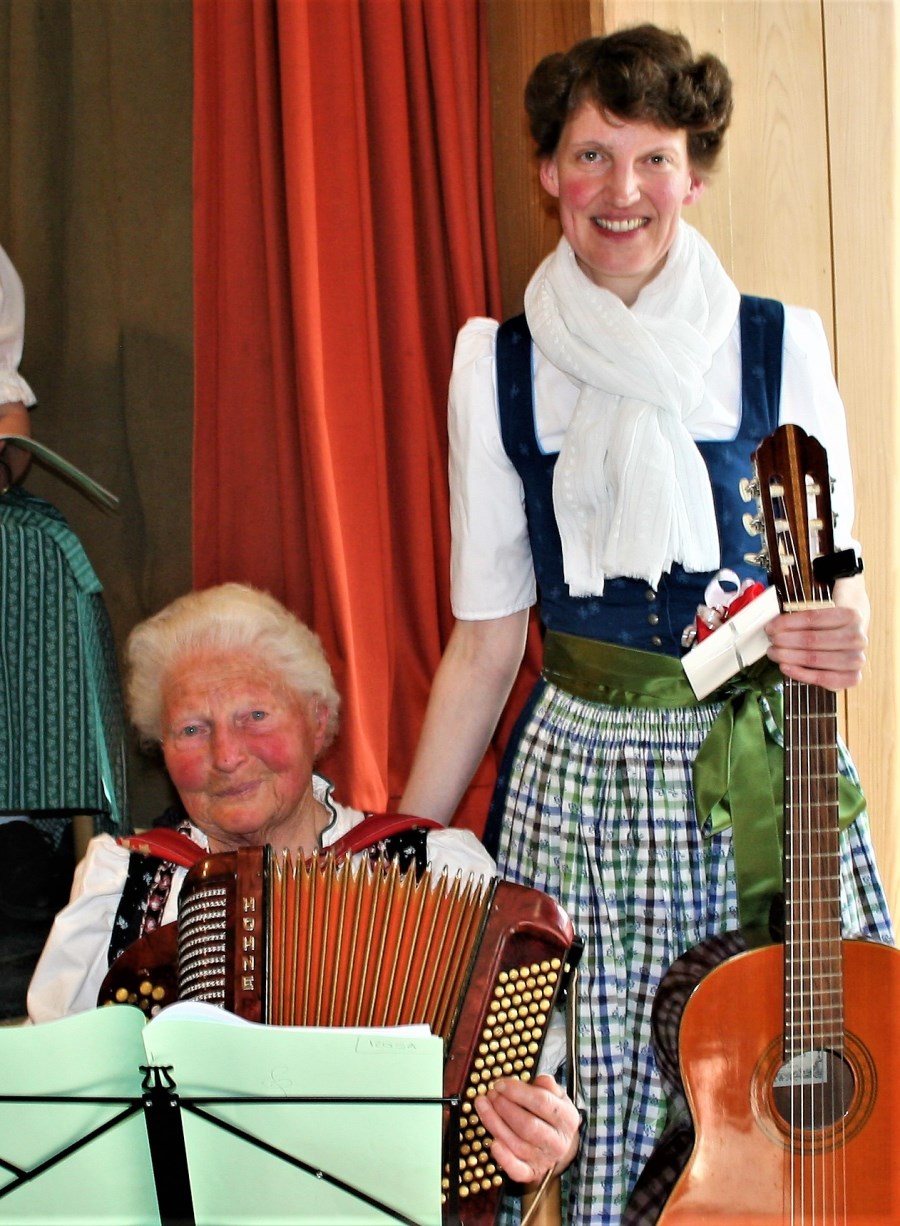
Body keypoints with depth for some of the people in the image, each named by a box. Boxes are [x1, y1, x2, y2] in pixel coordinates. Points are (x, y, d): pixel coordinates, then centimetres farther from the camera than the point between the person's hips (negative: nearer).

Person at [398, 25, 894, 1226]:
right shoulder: (499, 362, 1)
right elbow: (486, 639, 5)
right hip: (577, 779, 0)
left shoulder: (779, 345, 0)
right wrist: (405, 848, 3)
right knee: (592, 1120, 2)